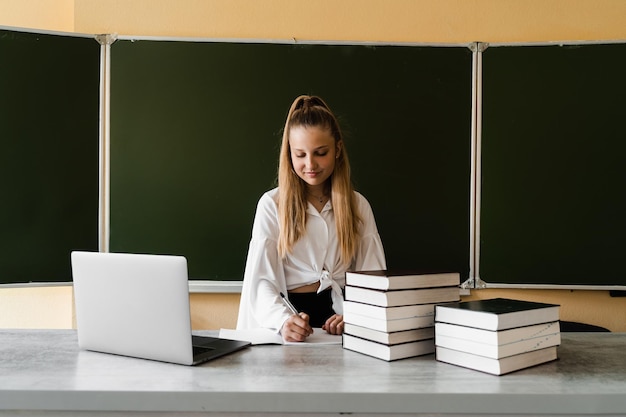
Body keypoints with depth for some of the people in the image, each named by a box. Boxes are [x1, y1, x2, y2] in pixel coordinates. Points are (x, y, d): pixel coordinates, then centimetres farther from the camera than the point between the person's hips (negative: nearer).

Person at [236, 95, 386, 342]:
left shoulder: (358, 205, 10)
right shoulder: (272, 204, 2)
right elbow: (261, 279, -6)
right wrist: (284, 321, -26)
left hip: (340, 318, 1)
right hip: (292, 314, -1)